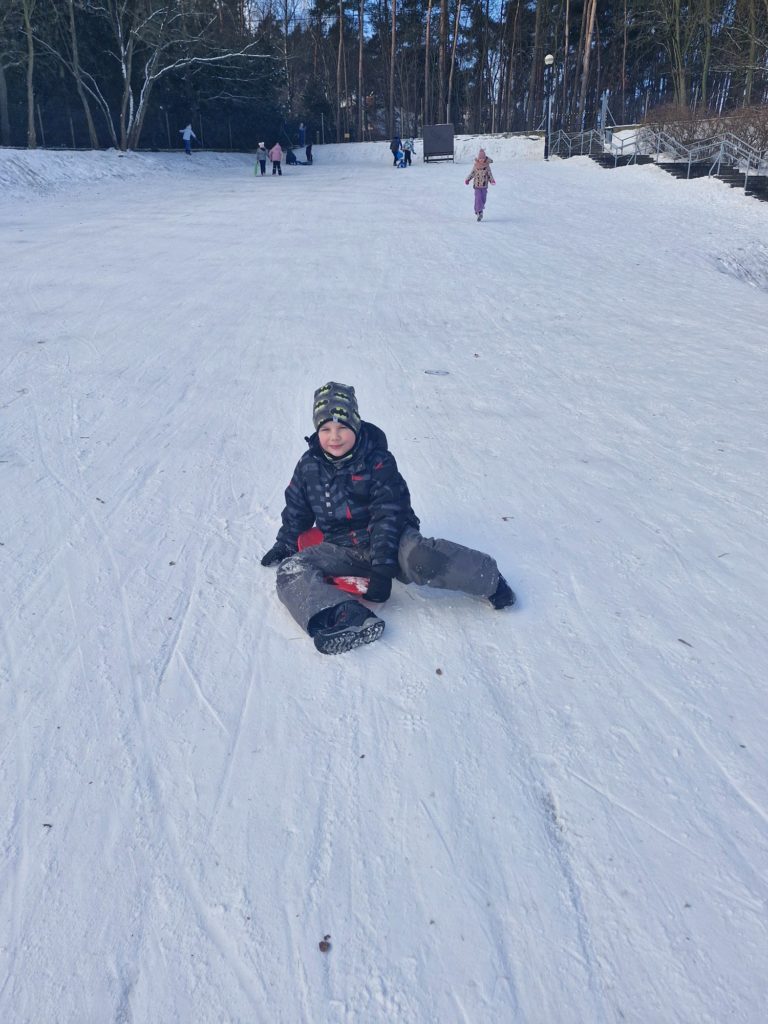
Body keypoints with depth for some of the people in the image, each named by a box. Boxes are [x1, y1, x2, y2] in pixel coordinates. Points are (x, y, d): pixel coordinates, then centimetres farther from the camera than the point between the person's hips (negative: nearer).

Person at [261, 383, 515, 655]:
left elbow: (388, 517, -14)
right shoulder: (309, 465, 4)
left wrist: (383, 566, -21)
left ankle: (488, 579, -10)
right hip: (341, 549, 4)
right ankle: (343, 617, -46)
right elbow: (296, 511, 19)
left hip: (389, 539, -4)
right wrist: (284, 545, 19)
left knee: (422, 559, -36)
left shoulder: (378, 462, -9)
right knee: (290, 570, -20)